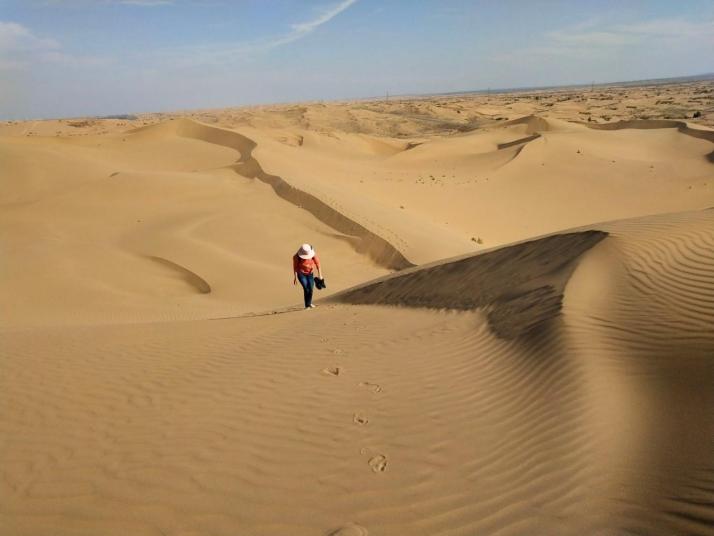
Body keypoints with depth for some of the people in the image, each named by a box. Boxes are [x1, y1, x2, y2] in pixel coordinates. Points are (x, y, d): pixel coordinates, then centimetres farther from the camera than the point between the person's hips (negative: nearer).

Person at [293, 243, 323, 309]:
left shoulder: (313, 255, -18)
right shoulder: (296, 257, -22)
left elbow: (317, 264, -8)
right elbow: (295, 267, -11)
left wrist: (320, 275, -8)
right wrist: (295, 277, -7)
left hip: (310, 274, 3)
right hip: (301, 274, -3)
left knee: (310, 289, 3)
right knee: (306, 289, -15)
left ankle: (309, 303, 27)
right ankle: (307, 305, -6)